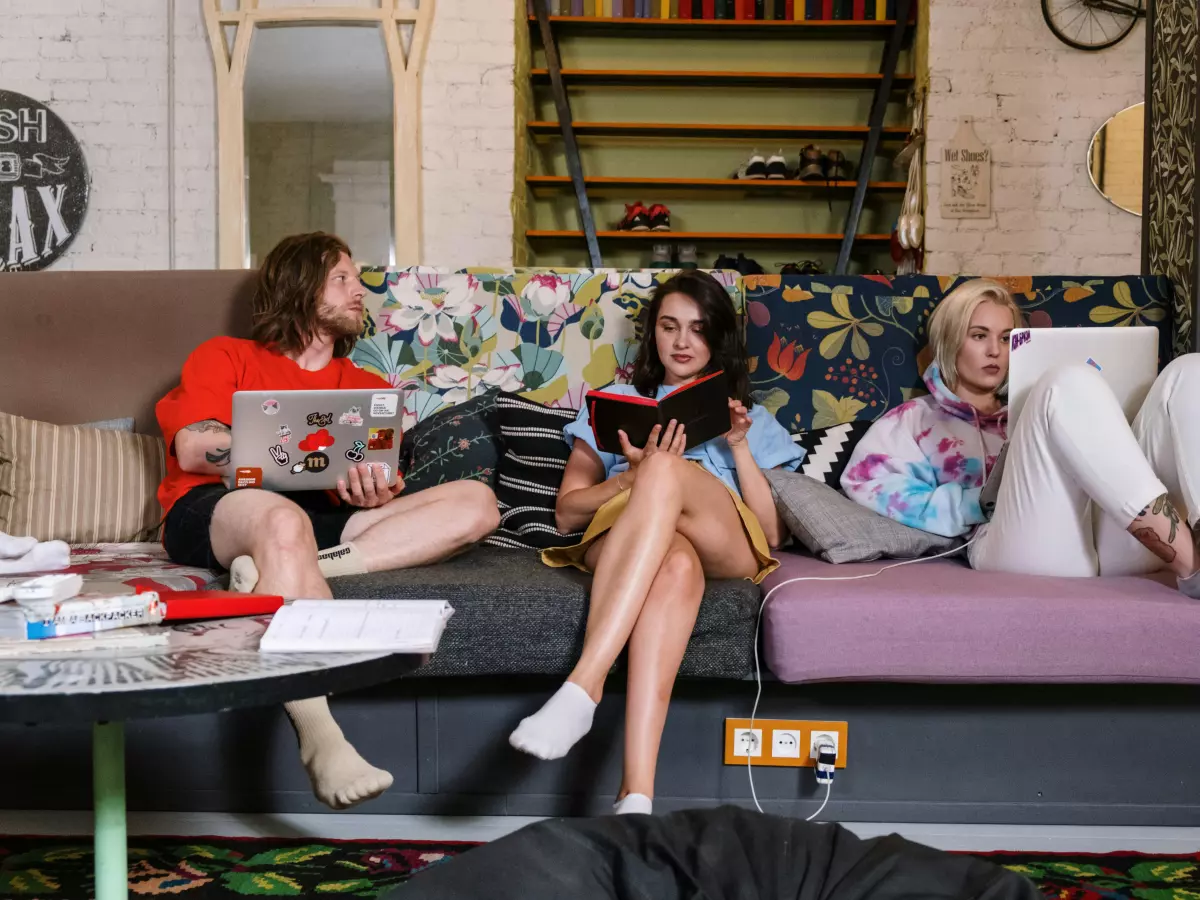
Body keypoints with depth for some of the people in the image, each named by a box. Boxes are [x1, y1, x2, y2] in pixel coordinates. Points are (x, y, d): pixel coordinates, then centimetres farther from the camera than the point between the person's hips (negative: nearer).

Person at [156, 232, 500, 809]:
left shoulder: (369, 387, 29)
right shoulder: (224, 357, 19)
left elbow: (382, 477, 17)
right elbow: (193, 451, 1)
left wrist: (375, 492, -11)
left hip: (324, 519, 4)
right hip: (213, 513, -4)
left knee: (475, 502, -15)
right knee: (284, 519, -41)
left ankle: (275, 576, -31)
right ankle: (319, 739, -47)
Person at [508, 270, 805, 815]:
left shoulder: (753, 421, 32)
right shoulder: (615, 403, 32)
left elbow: (772, 535, 17)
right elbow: (567, 512, 17)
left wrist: (740, 447, 5)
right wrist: (634, 475, -2)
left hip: (726, 548, 0)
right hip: (621, 542, 0)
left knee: (667, 471, -38)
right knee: (677, 564, -42)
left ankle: (584, 684, -53)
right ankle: (638, 795, -58)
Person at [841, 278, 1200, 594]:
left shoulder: (1027, 412, 38)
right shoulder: (914, 421, 25)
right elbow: (866, 483, 5)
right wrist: (987, 500, -2)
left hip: (1111, 543, 5)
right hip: (1027, 550, -5)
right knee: (1070, 383, -25)